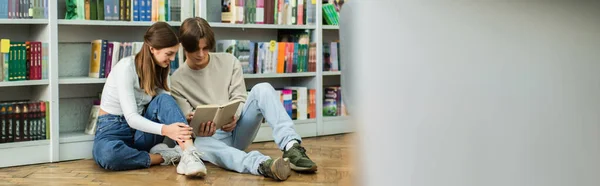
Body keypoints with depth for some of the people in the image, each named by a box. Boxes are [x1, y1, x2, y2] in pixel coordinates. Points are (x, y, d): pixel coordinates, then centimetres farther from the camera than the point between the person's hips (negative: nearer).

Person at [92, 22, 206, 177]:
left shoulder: (161, 69, 3)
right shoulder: (126, 67, -19)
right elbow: (131, 117, -26)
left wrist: (183, 121, -30)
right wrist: (165, 129, -43)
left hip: (142, 132, 5)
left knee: (164, 100, -26)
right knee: (106, 153, -42)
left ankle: (189, 155, -42)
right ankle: (164, 156, -27)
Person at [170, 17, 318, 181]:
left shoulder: (229, 61, 5)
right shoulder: (177, 80, 0)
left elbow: (239, 99, 1)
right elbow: (187, 120, -6)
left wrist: (234, 117, -23)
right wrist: (197, 127, -31)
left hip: (238, 130, 3)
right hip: (211, 137, -2)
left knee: (262, 89, -22)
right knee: (199, 144, -40)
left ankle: (291, 147, -40)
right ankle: (262, 164, -66)